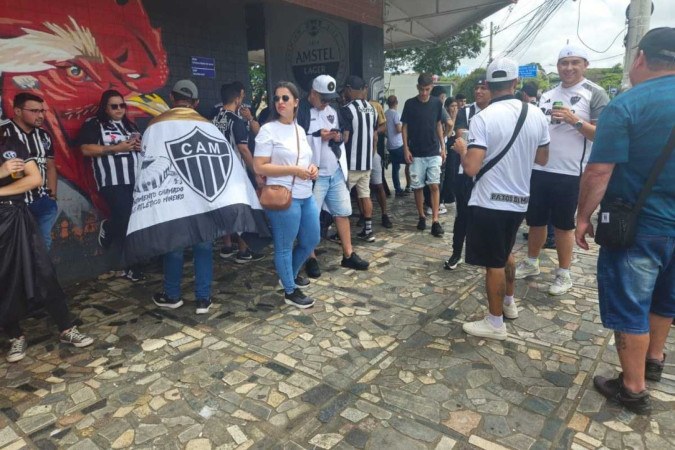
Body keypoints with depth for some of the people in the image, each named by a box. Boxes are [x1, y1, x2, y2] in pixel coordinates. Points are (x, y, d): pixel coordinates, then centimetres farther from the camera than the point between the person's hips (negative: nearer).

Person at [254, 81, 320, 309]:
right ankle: (290, 292, 22)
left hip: (306, 196, 8)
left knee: (312, 240, 18)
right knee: (284, 246, 5)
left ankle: (291, 274, 41)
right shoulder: (268, 130, -9)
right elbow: (259, 167, -14)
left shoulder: (300, 129, 12)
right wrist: (294, 170, -20)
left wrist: (312, 168, 1)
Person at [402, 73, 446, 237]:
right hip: (416, 154, -1)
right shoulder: (410, 104, -3)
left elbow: (439, 125, 11)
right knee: (418, 186, 5)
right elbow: (405, 127, 2)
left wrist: (443, 147, 6)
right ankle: (422, 217, 20)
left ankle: (435, 221, -4)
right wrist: (406, 149, -6)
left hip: (434, 152, 1)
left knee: (434, 186, -4)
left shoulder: (437, 103, 2)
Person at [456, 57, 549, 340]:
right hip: (519, 200, 6)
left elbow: (471, 168, -22)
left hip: (489, 202, -6)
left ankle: (495, 323, 18)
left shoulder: (483, 118, -17)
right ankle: (509, 303, 43)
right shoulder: (536, 115, 0)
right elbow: (542, 159, 11)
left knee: (494, 263, 5)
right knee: (505, 253, 26)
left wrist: (461, 149, -2)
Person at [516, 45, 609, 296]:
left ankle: (564, 274, 20)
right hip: (539, 169, 5)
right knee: (535, 220, 14)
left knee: (563, 224, 5)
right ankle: (531, 263, 30)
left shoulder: (595, 94, -5)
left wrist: (574, 120, -22)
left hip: (569, 173, -5)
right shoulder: (547, 95, 11)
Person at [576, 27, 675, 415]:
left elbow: (599, 172, -20)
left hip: (639, 226, -6)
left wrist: (584, 216, -8)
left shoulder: (626, 105, -17)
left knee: (629, 306, 6)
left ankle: (634, 389, 18)